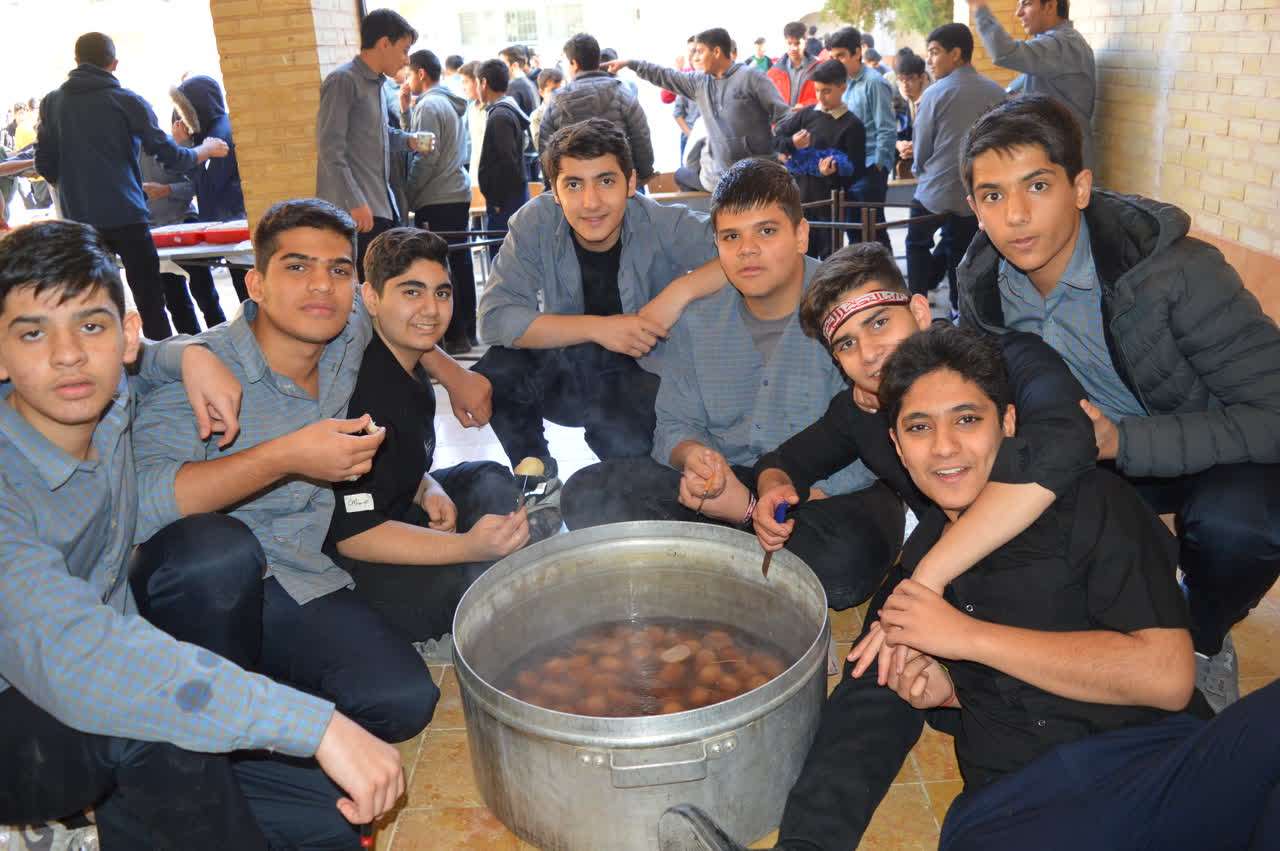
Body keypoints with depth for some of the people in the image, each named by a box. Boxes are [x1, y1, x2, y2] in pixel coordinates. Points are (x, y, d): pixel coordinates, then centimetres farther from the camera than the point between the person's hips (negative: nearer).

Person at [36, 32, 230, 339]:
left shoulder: (51, 103, 8)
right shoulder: (127, 101, -2)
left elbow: (46, 167, 11)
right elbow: (171, 157, -2)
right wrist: (206, 150, 17)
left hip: (80, 221, 4)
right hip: (126, 217, -3)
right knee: (149, 302, 1)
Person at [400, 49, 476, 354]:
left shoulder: (428, 105, -11)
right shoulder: (452, 103, 16)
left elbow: (426, 157, -16)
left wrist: (407, 194, -8)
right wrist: (406, 110, 10)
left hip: (436, 200, -9)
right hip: (458, 193, 9)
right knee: (460, 263, 12)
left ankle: (454, 335, -2)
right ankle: (467, 330, 18)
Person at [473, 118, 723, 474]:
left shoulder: (662, 225, -19)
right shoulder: (535, 223, -15)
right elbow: (494, 318, -22)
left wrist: (681, 290, -35)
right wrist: (596, 327, -29)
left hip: (645, 372, -2)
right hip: (566, 369, 2)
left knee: (622, 438, -33)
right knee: (497, 371, -26)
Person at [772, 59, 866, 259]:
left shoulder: (852, 125, -7)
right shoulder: (806, 114, 4)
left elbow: (856, 169, -10)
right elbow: (776, 136, 7)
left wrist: (833, 172, -29)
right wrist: (791, 144, -14)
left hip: (830, 200, -4)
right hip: (800, 195, 4)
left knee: (829, 257, 4)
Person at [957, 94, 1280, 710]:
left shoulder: (1176, 272, -30)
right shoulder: (982, 281, -13)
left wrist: (1121, 440, -38)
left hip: (1220, 453, -4)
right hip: (1097, 450, 5)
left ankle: (1205, 642, 1)